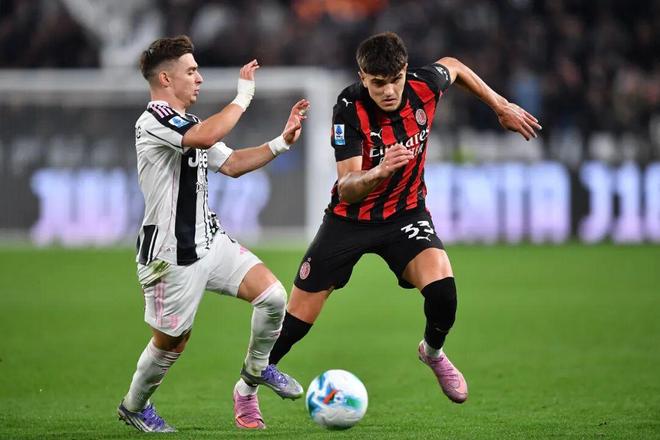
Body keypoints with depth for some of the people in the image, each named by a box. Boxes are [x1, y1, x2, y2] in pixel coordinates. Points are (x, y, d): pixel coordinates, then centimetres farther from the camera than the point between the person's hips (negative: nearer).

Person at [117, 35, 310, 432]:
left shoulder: (187, 123, 15)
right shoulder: (154, 120, -17)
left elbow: (232, 164, 21)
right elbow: (207, 137, -35)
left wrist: (282, 142, 11)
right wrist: (244, 96, -24)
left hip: (211, 242, 8)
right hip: (172, 257, -8)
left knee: (273, 295, -6)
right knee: (171, 342, 5)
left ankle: (256, 371, 18)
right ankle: (133, 406, 31)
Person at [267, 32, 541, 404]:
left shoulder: (424, 86, -18)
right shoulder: (350, 110, -27)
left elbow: (453, 66, 9)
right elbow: (346, 189, -33)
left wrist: (502, 106, 13)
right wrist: (379, 172, -53)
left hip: (405, 213, 2)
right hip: (351, 219, -2)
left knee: (442, 286, -26)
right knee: (297, 320, 1)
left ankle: (433, 352, 8)